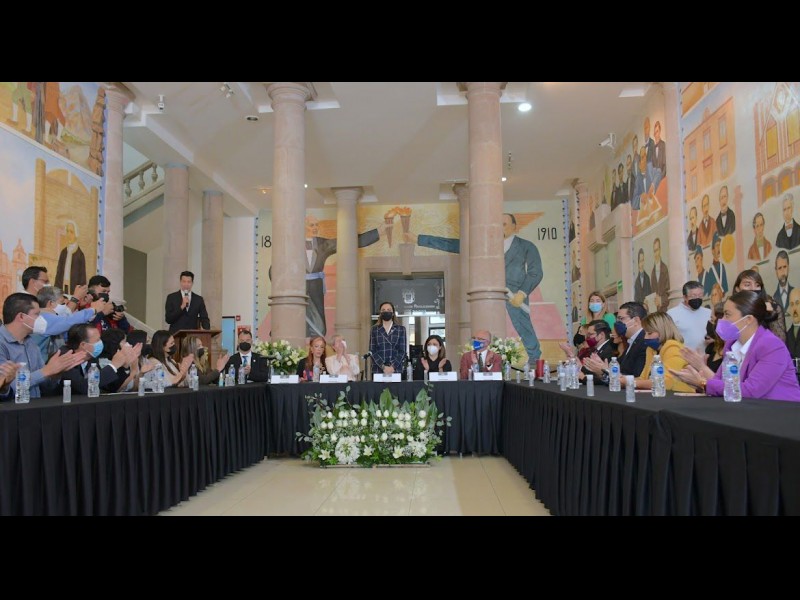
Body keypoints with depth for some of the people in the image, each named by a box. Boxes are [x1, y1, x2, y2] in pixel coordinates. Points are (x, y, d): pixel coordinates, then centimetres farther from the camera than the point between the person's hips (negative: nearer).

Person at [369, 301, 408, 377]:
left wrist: (393, 366, -11)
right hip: (378, 370, 0)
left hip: (396, 369, 0)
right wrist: (383, 367, -11)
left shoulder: (401, 329, 8)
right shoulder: (374, 330, 8)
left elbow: (403, 351, 3)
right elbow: (372, 351, 2)